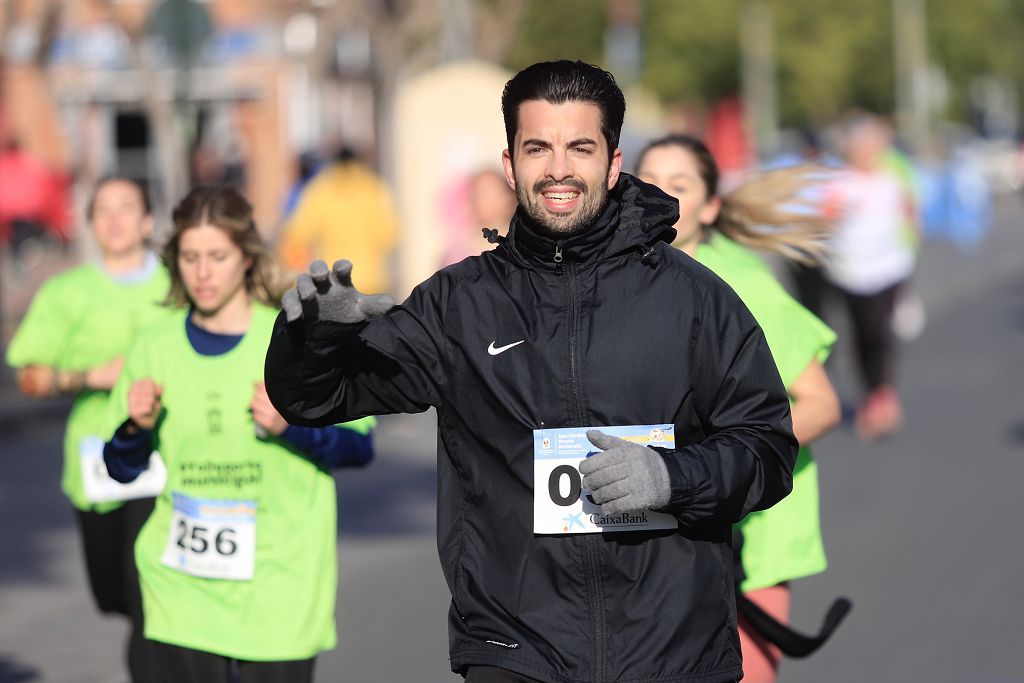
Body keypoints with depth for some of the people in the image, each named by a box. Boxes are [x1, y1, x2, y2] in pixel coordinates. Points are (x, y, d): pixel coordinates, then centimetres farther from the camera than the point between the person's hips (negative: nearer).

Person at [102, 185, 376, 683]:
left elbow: (359, 447, 0)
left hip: (277, 585, -2)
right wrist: (136, 428, -8)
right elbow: (121, 469, 13)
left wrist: (291, 427, -16)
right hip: (181, 582, 2)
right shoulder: (154, 348, 6)